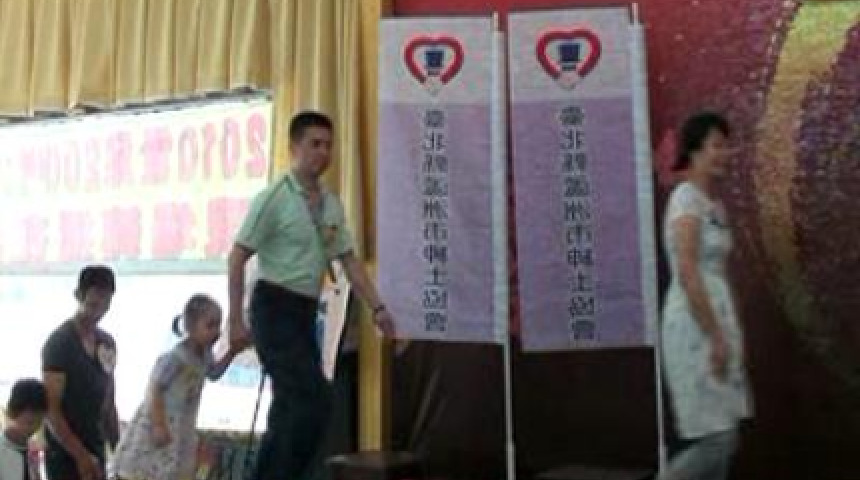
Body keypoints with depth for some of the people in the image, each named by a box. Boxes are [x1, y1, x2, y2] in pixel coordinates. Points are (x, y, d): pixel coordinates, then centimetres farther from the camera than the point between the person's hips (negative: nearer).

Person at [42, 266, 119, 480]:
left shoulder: (108, 343, 8)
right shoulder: (59, 343, -13)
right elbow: (51, 409, -17)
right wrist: (80, 455, -20)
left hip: (95, 452, 7)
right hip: (65, 455, -7)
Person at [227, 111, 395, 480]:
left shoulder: (332, 205, 9)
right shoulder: (274, 198, -11)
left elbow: (349, 260, 14)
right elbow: (237, 258, -10)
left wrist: (377, 308, 6)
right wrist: (235, 320, -13)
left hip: (305, 311, 7)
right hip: (275, 308, -7)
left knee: (292, 404, 11)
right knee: (314, 398, -15)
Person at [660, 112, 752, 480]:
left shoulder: (715, 205, 15)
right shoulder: (686, 200, -14)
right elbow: (686, 274, -22)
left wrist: (727, 335, 18)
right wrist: (716, 338, -22)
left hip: (715, 321, 9)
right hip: (695, 327, -9)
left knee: (724, 440, 11)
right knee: (716, 440, -7)